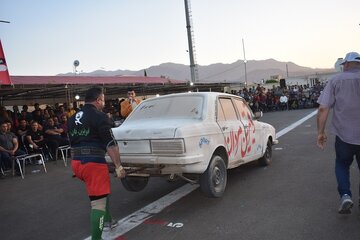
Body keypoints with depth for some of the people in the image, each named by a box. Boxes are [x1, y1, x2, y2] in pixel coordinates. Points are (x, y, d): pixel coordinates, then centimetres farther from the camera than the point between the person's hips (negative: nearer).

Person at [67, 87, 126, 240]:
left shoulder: (72, 119, 15)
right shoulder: (100, 117, -9)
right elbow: (110, 144, -16)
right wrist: (118, 166, -14)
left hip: (76, 163, 9)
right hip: (93, 163, -9)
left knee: (102, 189, 29)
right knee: (99, 203, -3)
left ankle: (107, 219, 40)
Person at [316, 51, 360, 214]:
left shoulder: (336, 80, -4)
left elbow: (323, 108, -10)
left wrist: (320, 132, -3)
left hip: (344, 134, -1)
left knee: (342, 165, 20)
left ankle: (345, 196, 3)